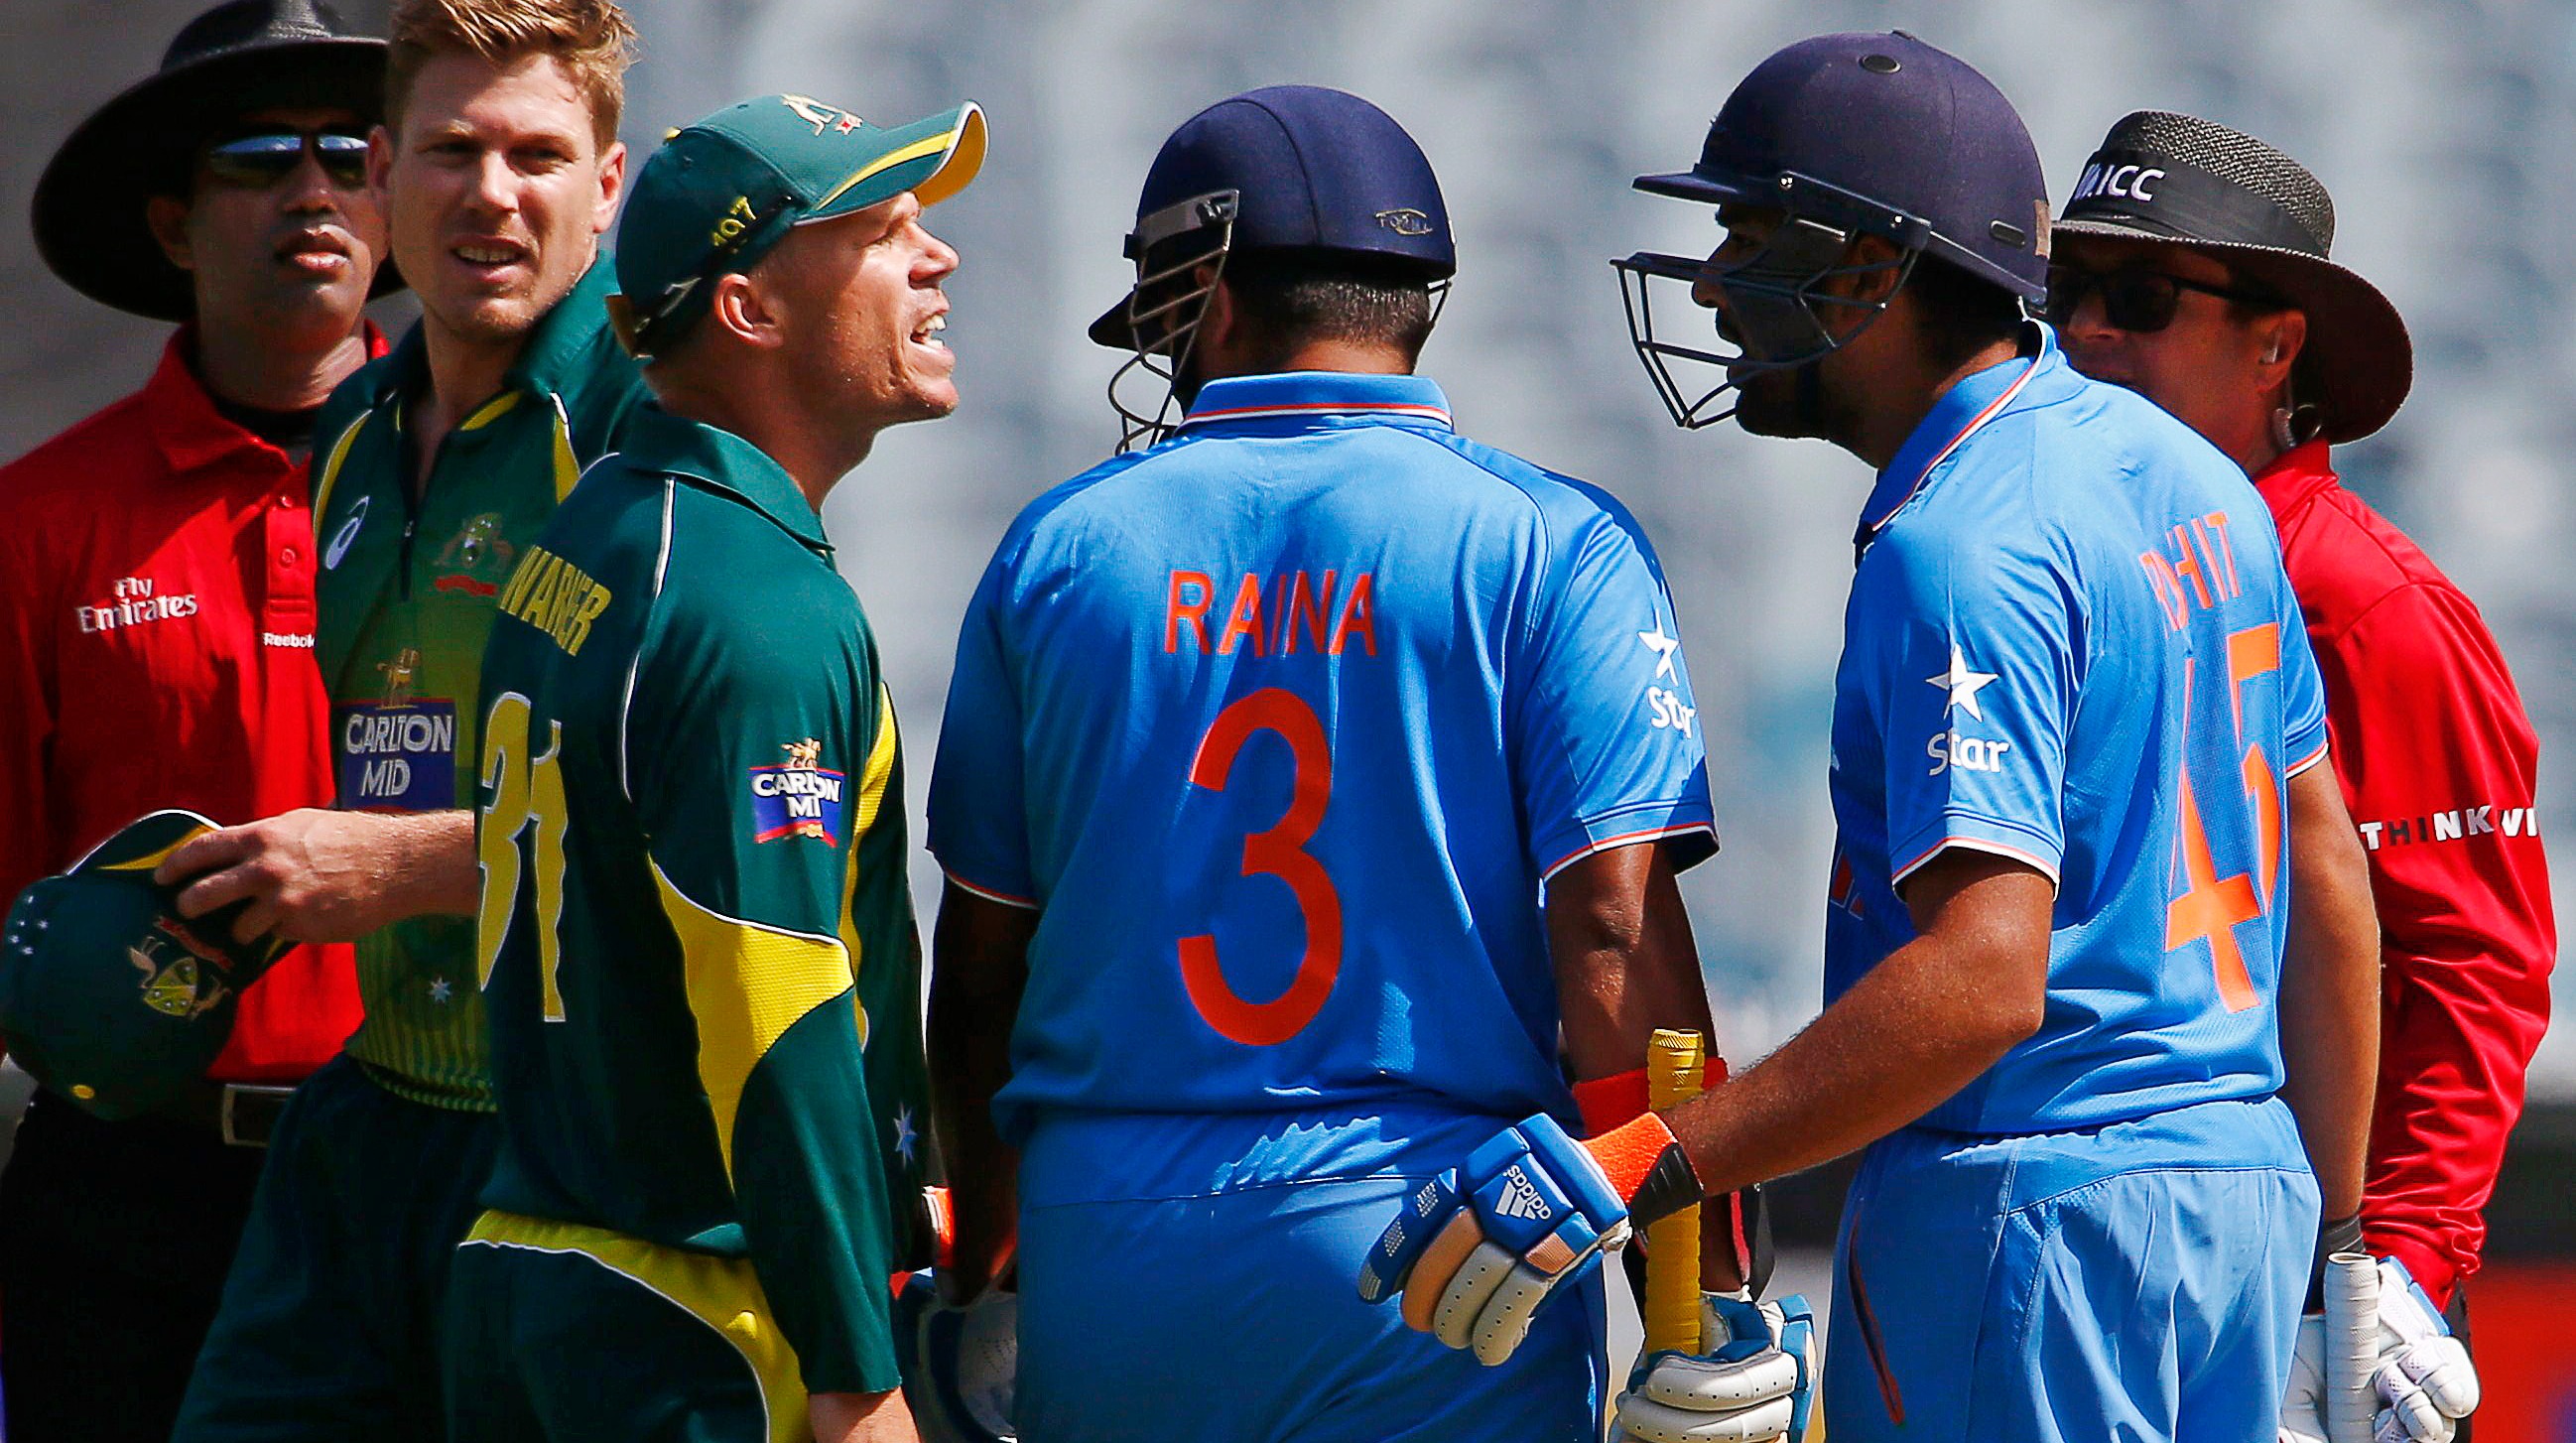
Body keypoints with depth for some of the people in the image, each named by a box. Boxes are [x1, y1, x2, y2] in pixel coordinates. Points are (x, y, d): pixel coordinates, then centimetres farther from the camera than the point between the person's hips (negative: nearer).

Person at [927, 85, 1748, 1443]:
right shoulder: (1548, 546, -1)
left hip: (1108, 1258, 2)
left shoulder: (1060, 550, 7)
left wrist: (979, 1276, 23)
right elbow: (1615, 933, -9)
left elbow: (979, 968, 13)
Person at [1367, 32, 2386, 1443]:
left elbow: (1984, 975, -26)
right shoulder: (2196, 481, 13)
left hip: (2031, 1206, -9)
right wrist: (2334, 1240, 23)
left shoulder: (1955, 548, -17)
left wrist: (1634, 1169, -28)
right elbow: (2329, 895, 17)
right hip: (2240, 1194, 9)